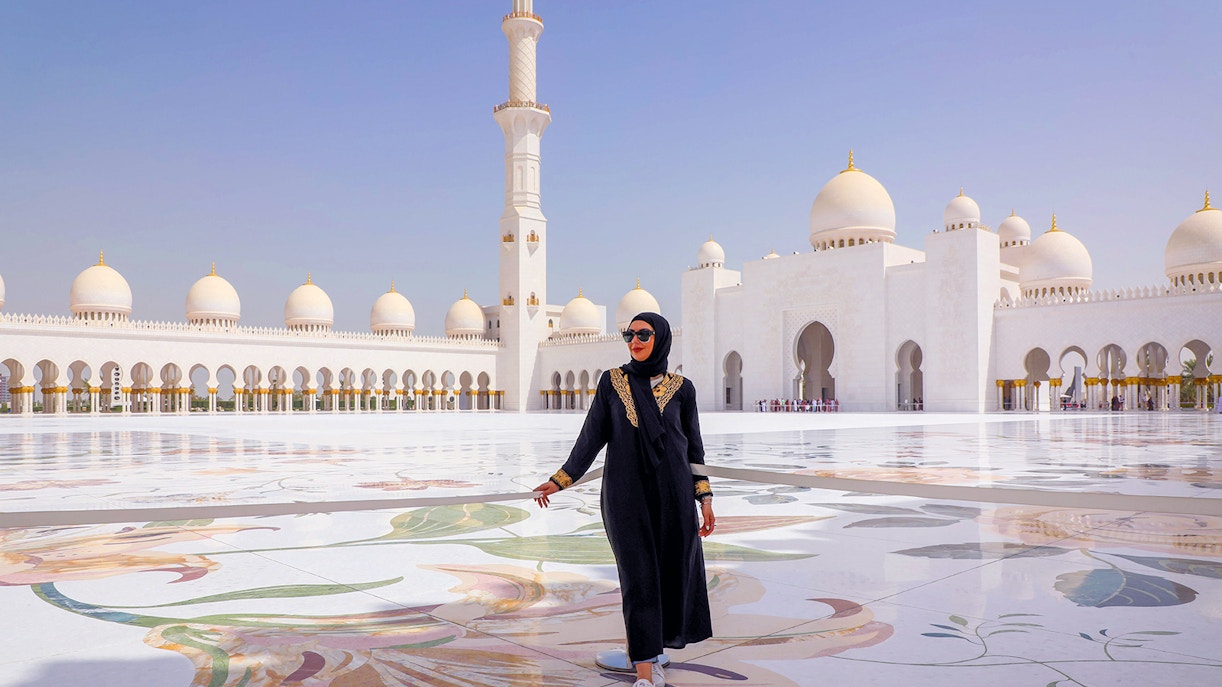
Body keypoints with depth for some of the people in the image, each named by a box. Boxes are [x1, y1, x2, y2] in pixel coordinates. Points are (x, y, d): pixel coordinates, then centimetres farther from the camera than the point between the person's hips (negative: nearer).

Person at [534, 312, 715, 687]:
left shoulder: (681, 389, 4)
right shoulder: (612, 382, 4)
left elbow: (694, 446, 8)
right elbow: (593, 436, 4)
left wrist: (705, 497, 3)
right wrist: (560, 480, -2)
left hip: (672, 491, 1)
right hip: (626, 491, -1)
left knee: (672, 569, 7)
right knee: (638, 575, -4)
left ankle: (650, 650, 32)